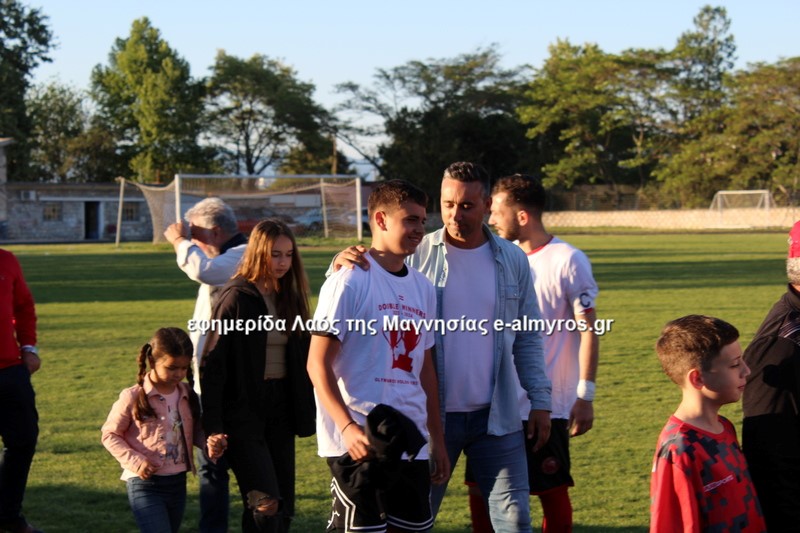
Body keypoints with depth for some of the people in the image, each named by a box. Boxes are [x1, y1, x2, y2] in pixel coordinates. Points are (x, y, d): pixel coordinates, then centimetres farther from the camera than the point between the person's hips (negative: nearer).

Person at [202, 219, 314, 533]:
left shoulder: (290, 298, 11)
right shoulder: (236, 298, -9)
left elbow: (303, 357, 17)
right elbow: (212, 364, -12)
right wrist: (213, 427, -17)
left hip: (280, 410, 7)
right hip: (243, 410, -7)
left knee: (283, 507, 6)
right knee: (265, 504, -16)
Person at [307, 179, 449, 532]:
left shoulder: (422, 288, 13)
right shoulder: (350, 281, -9)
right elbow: (318, 363, -12)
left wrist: (438, 441, 16)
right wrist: (348, 427, -23)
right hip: (360, 443, -7)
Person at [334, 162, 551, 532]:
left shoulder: (512, 261, 4)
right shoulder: (416, 255, -4)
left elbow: (527, 338, 10)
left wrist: (540, 401, 4)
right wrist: (343, 263, -24)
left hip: (496, 417, 2)